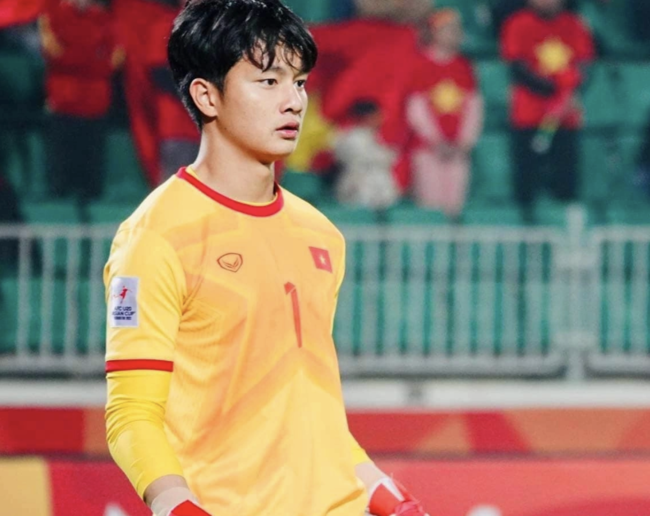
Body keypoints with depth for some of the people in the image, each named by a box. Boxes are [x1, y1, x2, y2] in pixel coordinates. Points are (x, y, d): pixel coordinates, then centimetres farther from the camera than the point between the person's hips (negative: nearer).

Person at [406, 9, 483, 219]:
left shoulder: (463, 66, 10)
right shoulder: (421, 64, -3)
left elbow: (473, 106, 9)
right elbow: (416, 109, -5)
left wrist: (465, 143, -2)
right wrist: (437, 144, -7)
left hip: (457, 148, 4)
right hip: (427, 146, -4)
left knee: (454, 205, 1)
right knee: (430, 203, -8)